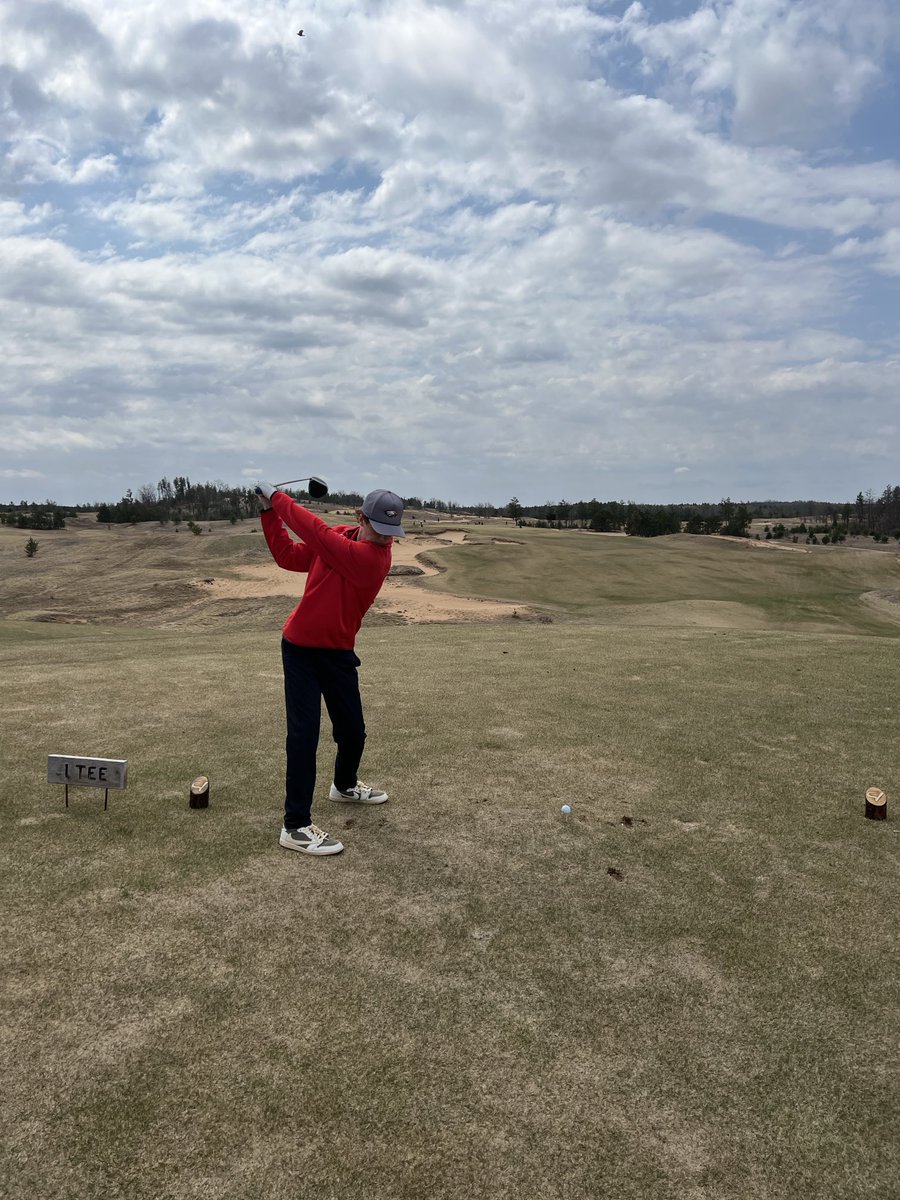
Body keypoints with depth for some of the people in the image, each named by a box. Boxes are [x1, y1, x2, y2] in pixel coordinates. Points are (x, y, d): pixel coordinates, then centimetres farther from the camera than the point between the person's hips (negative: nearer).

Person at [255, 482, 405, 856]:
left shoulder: (375, 557, -20)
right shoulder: (336, 538, -6)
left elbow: (316, 530, -26)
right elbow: (288, 556, 3)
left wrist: (277, 497, -18)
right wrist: (269, 512, -3)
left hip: (338, 652, 0)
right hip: (300, 647, 0)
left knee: (353, 731, 11)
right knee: (303, 733, -8)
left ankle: (345, 786, 44)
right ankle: (296, 827, -2)